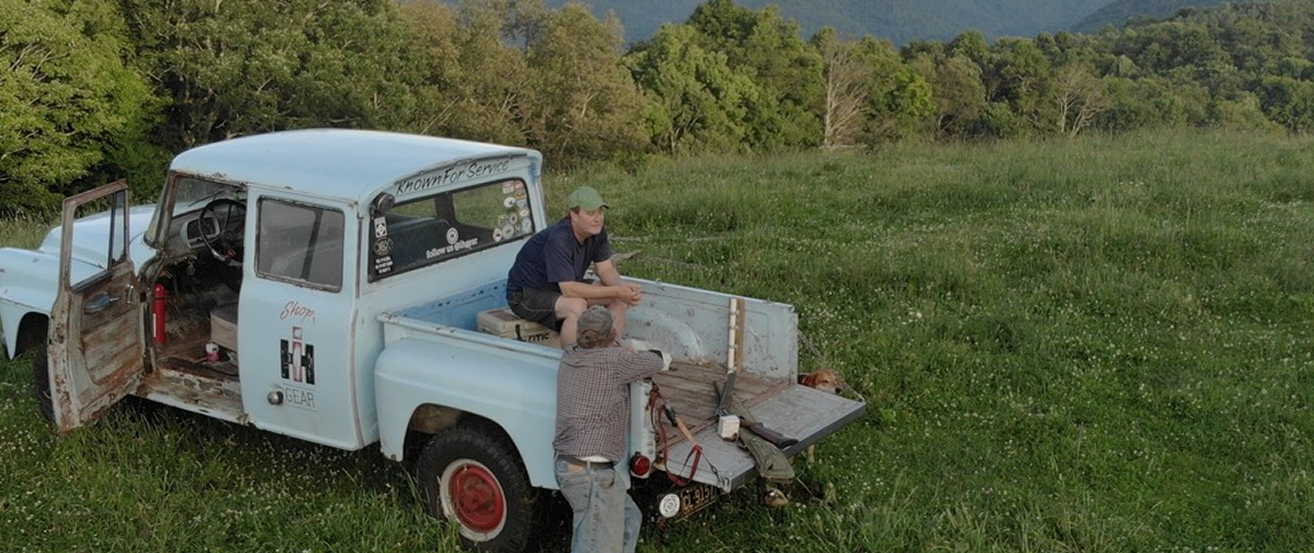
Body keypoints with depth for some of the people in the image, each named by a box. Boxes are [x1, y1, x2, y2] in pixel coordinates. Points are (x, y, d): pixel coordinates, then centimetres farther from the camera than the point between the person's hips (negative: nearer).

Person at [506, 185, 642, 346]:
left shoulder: (597, 232, -7)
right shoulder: (559, 240, -32)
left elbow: (606, 269, -1)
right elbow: (569, 289, -35)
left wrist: (623, 288, -24)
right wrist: (616, 291, -35)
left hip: (563, 288, 8)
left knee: (618, 299, -6)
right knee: (576, 306, -35)